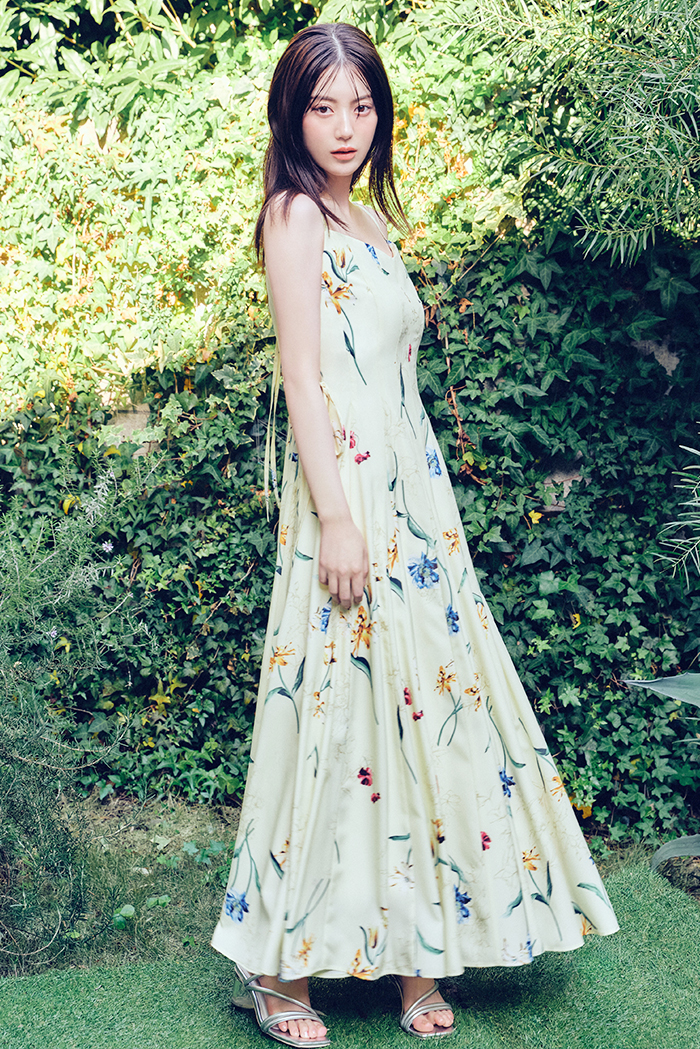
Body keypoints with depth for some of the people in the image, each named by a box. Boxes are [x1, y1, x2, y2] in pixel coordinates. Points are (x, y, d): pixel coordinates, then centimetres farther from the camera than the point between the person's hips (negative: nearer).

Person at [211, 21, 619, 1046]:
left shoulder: (367, 220, 19)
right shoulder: (296, 213, -5)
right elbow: (303, 376, -13)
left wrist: (423, 512, 18)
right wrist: (335, 520, -19)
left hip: (412, 496, 8)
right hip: (350, 498, -8)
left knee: (421, 706, 9)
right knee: (346, 707, -4)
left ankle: (415, 956, 19)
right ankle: (278, 964, 10)